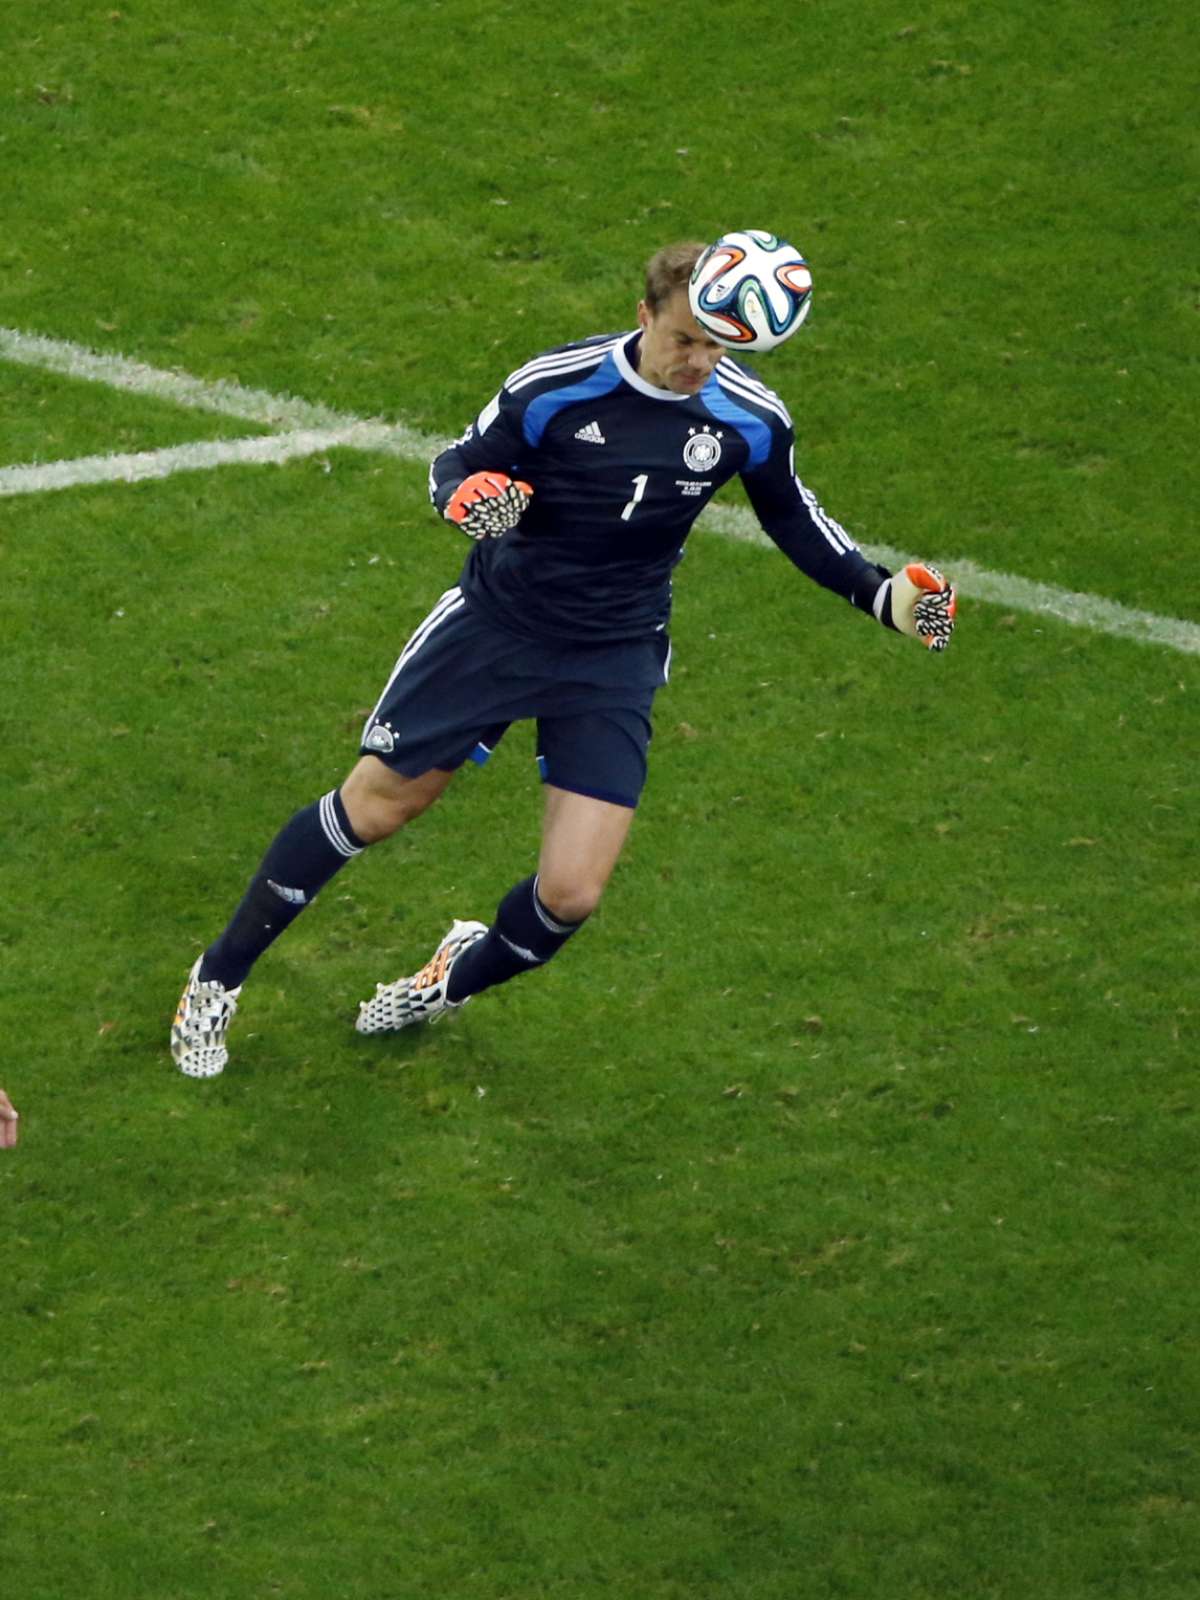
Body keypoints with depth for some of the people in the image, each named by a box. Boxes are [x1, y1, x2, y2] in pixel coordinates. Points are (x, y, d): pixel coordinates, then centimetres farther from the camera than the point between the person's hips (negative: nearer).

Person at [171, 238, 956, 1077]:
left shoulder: (750, 418, -11)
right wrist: (466, 496, -30)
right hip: (497, 622, -1)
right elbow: (459, 462, -5)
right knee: (371, 808, 5)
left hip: (617, 659, 2)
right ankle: (219, 980, 25)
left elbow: (790, 514, 8)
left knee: (570, 893, -7)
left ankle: (456, 979, 28)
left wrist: (882, 593, -5)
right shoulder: (556, 386, -19)